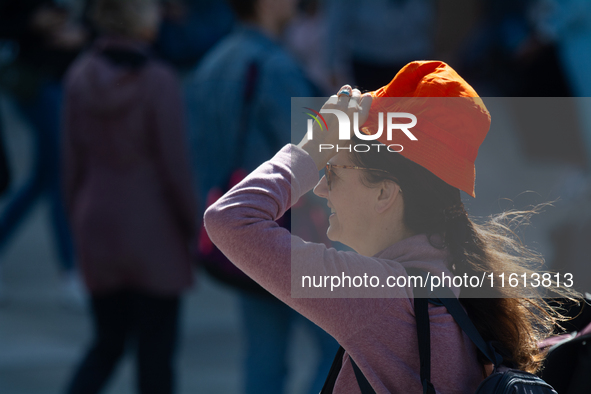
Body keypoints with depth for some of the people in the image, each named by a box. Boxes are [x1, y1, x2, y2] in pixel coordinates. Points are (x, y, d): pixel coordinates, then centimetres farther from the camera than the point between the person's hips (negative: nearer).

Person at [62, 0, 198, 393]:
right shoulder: (158, 82, -18)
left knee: (108, 342, 17)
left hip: (97, 229, 5)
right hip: (154, 233, -5)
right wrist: (195, 228, 0)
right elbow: (175, 168, -14)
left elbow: (73, 162, 3)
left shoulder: (81, 77, -3)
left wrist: (79, 221, 15)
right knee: (156, 350, 8)